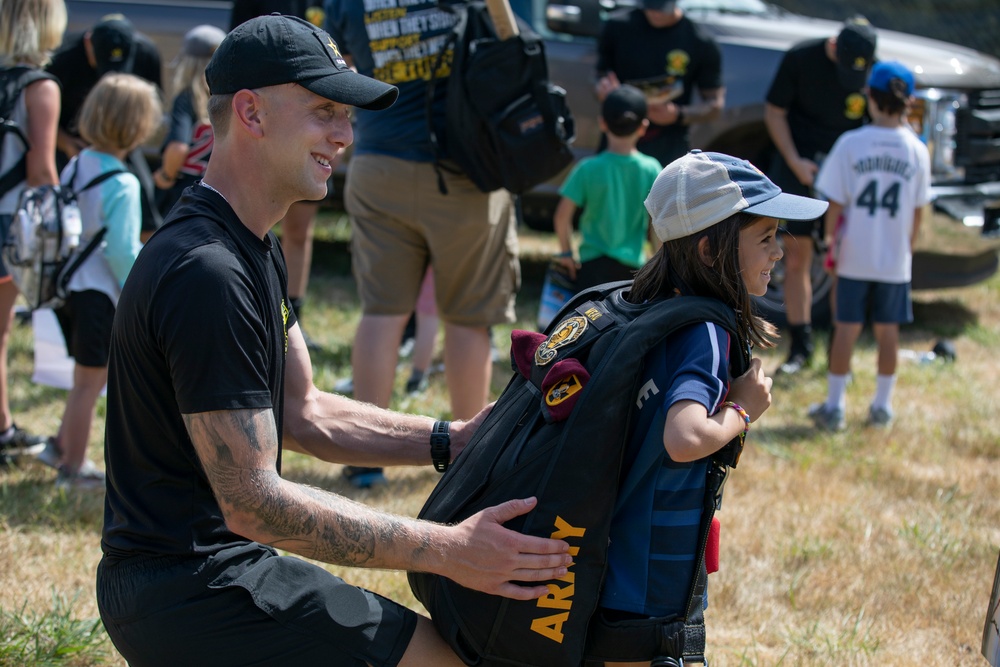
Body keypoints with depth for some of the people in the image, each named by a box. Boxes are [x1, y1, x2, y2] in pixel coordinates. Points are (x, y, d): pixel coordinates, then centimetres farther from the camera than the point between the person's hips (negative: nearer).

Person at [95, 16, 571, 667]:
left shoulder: (256, 248, 12)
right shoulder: (207, 275, -23)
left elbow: (301, 415, 16)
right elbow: (254, 503, -25)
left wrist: (454, 440, 4)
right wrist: (449, 551, -26)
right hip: (191, 587, -11)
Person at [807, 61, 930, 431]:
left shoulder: (850, 144, -11)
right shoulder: (916, 151, -5)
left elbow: (835, 204, -8)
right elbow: (917, 210, 1)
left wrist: (831, 241, 6)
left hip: (855, 257, -1)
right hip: (896, 260, 1)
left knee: (846, 328, 6)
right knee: (888, 330, 12)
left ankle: (834, 406, 10)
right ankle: (882, 405, 19)